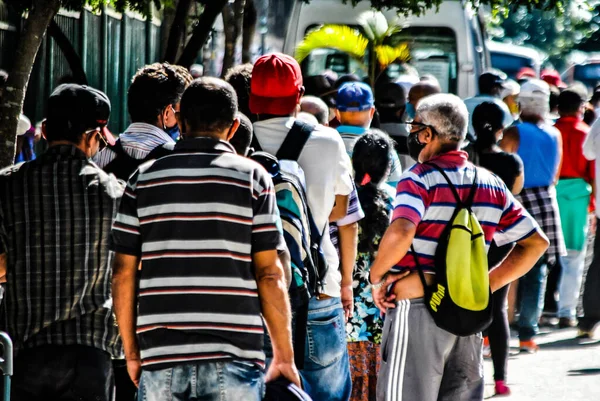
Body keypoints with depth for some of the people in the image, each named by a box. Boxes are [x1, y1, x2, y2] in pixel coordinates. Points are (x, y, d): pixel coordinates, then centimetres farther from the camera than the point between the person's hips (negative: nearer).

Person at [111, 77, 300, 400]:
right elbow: (269, 274, -3)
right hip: (232, 358, -2)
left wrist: (131, 351, 15)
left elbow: (123, 273, 6)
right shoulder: (252, 178, 1)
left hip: (160, 356, 2)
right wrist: (284, 356, 3)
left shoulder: (144, 179, 7)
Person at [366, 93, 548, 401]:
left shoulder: (419, 179, -10)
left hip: (417, 309, -6)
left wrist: (377, 276, -12)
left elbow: (400, 232, -28)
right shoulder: (492, 185, 10)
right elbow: (536, 242, 12)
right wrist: (487, 285, 11)